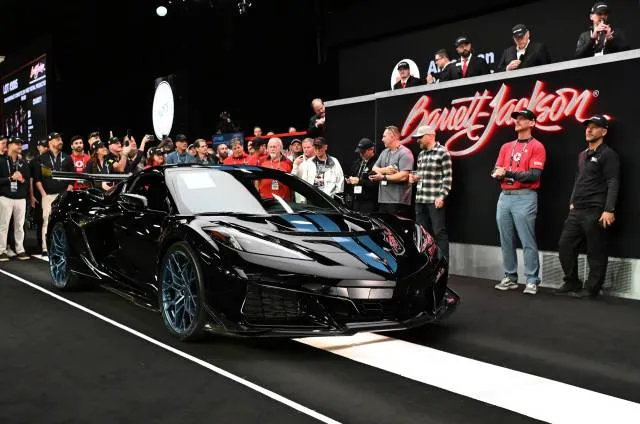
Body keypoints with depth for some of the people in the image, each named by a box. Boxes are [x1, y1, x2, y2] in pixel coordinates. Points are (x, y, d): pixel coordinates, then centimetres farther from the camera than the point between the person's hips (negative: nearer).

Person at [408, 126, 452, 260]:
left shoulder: (442, 152, -6)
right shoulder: (421, 154, 17)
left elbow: (448, 177, -10)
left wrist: (442, 196, -16)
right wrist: (415, 177, 5)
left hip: (435, 200, -8)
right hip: (420, 199, 8)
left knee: (439, 232, -4)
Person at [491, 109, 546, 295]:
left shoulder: (537, 147, -1)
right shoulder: (506, 147, 18)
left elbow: (534, 175, -12)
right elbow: (496, 171, 13)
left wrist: (509, 173, -18)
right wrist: (497, 174, -11)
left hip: (525, 198, -6)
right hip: (504, 197, 6)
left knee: (527, 241, -6)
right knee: (506, 241, 8)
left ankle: (532, 281, -1)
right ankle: (510, 277, 17)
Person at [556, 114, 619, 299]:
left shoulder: (608, 154, -6)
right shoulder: (583, 155, 19)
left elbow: (613, 184, -13)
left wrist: (609, 210, -20)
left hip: (596, 213, -8)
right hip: (576, 211, 8)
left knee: (596, 253, -1)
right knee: (565, 246, 9)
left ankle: (591, 289, 8)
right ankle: (572, 283, 20)